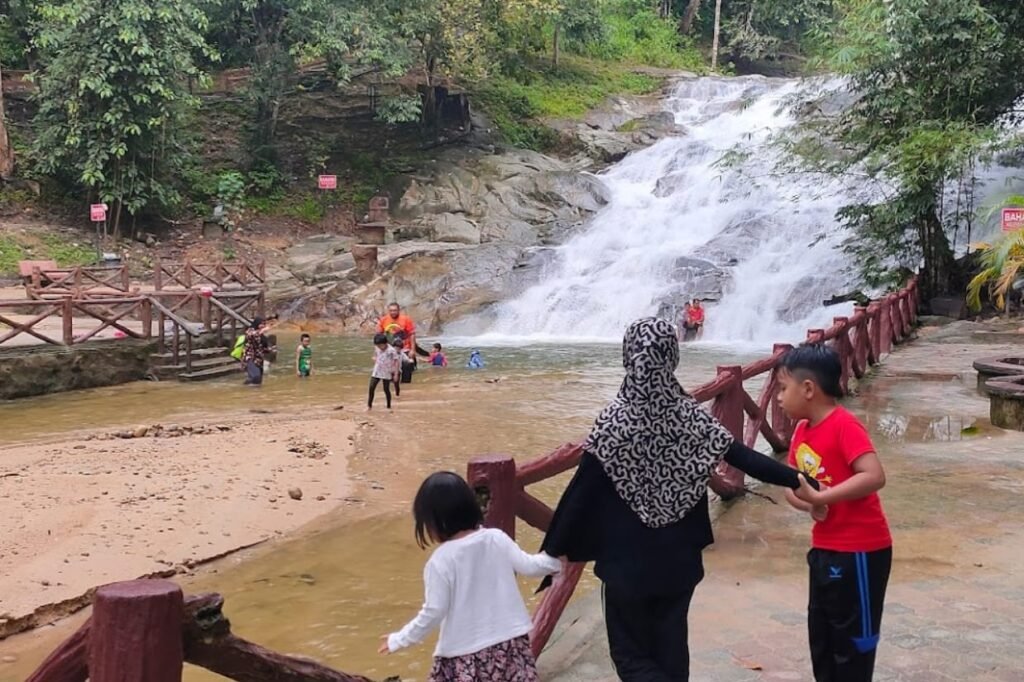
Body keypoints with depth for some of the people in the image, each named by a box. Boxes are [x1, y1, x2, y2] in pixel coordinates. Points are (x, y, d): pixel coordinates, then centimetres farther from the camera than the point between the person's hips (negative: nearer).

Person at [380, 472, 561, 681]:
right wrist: (555, 559, 24)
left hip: (465, 652, -4)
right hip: (509, 642, 4)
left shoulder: (440, 561, -15)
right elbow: (528, 566, 3)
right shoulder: (497, 539, -4)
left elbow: (433, 612, -12)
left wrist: (399, 640, 1)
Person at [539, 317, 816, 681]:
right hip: (679, 561, 4)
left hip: (628, 564, -4)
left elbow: (580, 493, -14)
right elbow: (746, 459, -4)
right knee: (670, 650, 18)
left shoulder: (614, 422, -15)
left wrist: (552, 552, -8)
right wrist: (799, 481, 8)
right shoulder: (691, 416, -5)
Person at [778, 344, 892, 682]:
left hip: (859, 551, -8)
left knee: (853, 636, 6)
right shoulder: (802, 430, 5)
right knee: (821, 632, 19)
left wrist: (819, 497, -31)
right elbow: (791, 483, 8)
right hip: (824, 549, 8)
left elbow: (874, 477, -31)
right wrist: (808, 503, -13)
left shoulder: (845, 425, -21)